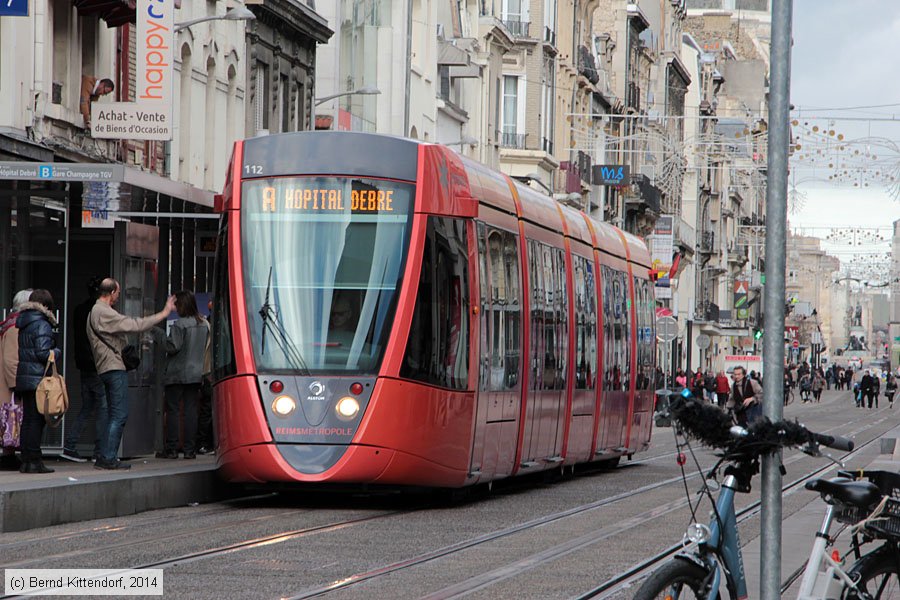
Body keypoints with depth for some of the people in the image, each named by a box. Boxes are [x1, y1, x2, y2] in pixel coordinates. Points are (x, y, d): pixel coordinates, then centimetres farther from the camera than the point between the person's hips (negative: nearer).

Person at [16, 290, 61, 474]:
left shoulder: (23, 324, 13)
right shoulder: (42, 325, -12)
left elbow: (20, 352, 13)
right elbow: (42, 353, -18)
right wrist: (57, 352, 0)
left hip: (23, 377, 8)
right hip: (38, 377, -8)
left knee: (28, 419, 12)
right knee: (36, 419, -5)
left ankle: (26, 461, 13)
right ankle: (34, 461, -5)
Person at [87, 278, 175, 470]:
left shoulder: (96, 311, 19)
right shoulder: (104, 312, -14)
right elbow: (134, 325, -19)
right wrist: (164, 314, -15)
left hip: (106, 368, 11)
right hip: (114, 368, -11)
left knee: (114, 416, 13)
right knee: (119, 415, -9)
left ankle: (105, 458, 11)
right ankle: (108, 458, -11)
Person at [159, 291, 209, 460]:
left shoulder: (180, 324, -14)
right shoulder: (204, 324, 7)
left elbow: (173, 347, -16)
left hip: (177, 374, -6)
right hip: (196, 373, 6)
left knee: (172, 410, 0)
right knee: (191, 409, 6)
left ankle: (171, 448, -1)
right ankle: (190, 449, 4)